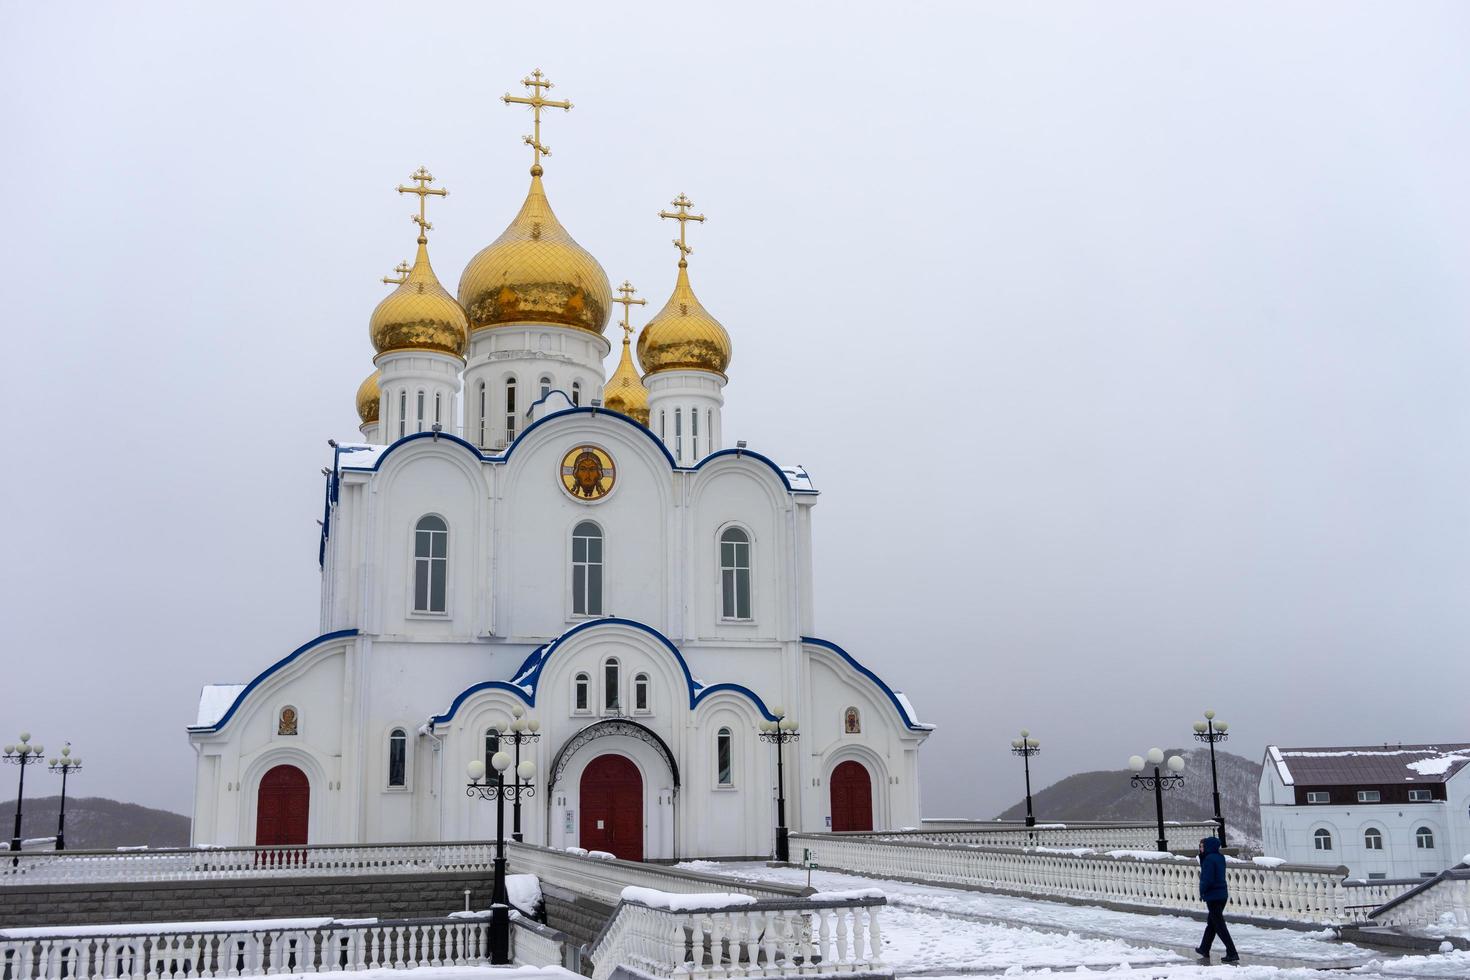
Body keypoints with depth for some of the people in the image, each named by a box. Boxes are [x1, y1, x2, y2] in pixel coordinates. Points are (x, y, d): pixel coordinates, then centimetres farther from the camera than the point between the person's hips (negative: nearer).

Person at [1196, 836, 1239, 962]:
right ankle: (1204, 949, 34)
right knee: (1211, 923, 21)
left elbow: (1207, 879, -23)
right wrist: (1202, 854, 7)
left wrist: (1202, 891, -7)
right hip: (1223, 894, 10)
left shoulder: (1209, 859, -19)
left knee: (1219, 925, -5)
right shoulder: (1220, 858, 9)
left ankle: (1232, 953, -8)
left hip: (1213, 896, -10)